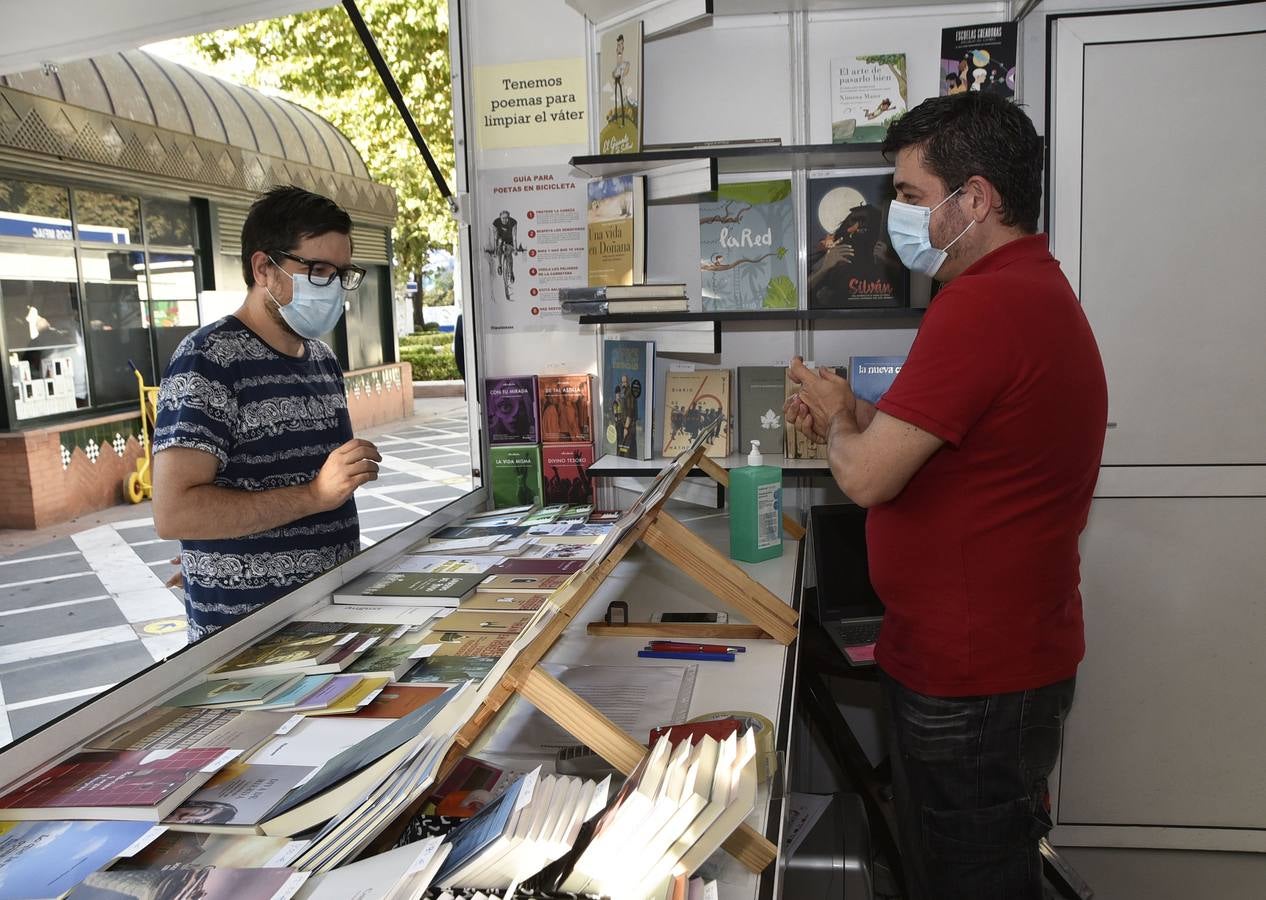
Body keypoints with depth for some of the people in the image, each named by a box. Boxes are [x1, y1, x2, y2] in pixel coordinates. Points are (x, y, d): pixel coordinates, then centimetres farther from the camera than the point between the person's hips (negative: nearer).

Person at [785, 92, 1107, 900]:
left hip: (973, 680, -10)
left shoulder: (984, 306, -25)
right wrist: (855, 417, 4)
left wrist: (837, 417, -3)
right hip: (1008, 652, 10)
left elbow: (867, 478, -25)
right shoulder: (1037, 289, 11)